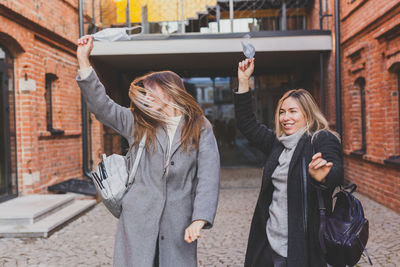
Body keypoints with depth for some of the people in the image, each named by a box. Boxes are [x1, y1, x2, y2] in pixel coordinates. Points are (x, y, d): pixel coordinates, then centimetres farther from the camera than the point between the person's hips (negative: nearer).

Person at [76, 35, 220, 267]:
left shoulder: (201, 129, 3)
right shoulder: (138, 124, 11)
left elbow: (208, 178, -5)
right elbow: (101, 105, 4)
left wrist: (199, 220, -16)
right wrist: (84, 59, -2)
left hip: (178, 225, -1)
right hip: (138, 221, 2)